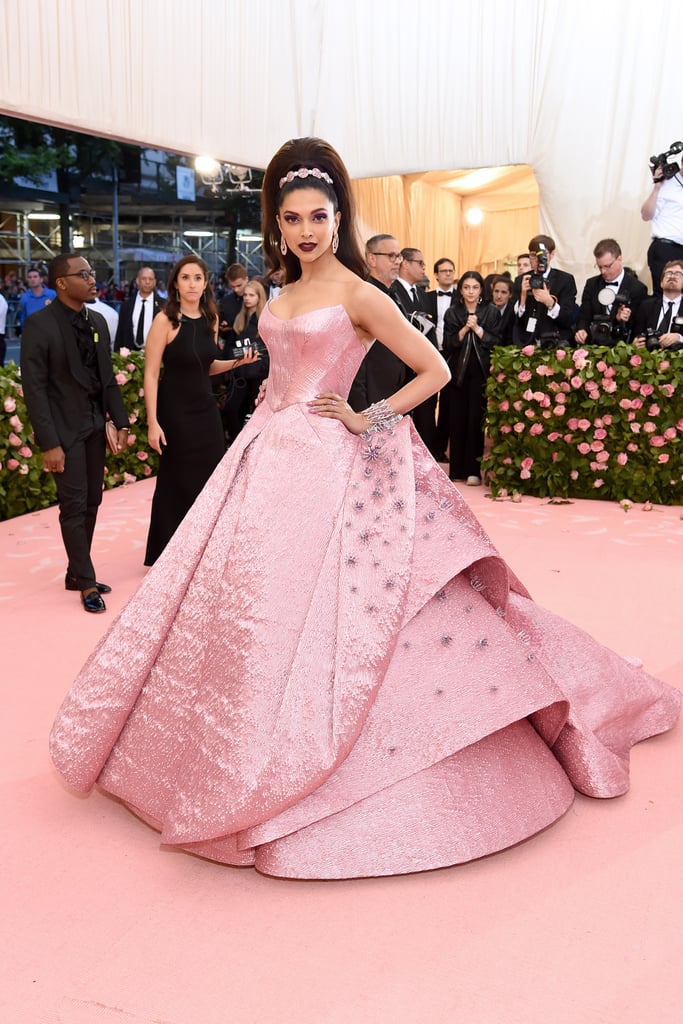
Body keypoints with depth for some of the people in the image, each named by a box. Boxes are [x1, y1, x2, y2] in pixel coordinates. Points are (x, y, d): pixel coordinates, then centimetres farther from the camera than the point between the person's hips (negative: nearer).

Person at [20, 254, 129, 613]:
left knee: (91, 502, 11)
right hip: (65, 429, -6)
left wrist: (120, 422, 5)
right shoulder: (39, 324, -12)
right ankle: (87, 582, 10)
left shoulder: (97, 322, 8)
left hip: (95, 426, 7)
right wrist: (49, 443, -18)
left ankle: (76, 574, 24)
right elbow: (34, 387, -14)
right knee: (74, 505, -1)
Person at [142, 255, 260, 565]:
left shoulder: (211, 318, 5)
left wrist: (236, 362, -1)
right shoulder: (165, 320, -12)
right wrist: (153, 422, -19)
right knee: (178, 483, 5)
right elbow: (150, 374, -14)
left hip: (206, 409, 6)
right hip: (175, 411, -5)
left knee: (211, 479, 7)